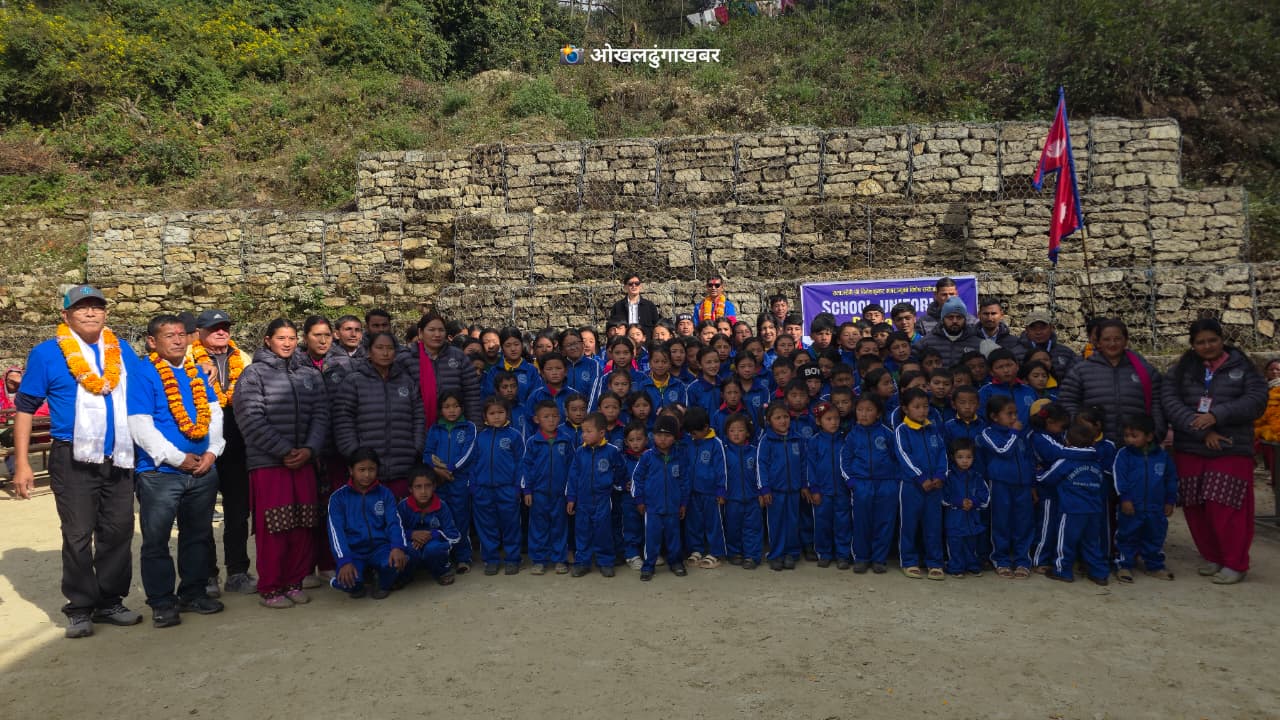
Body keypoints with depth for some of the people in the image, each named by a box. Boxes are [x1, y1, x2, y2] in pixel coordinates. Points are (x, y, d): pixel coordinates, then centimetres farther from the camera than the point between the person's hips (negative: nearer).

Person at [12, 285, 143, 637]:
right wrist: (21, 463, -5)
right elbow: (24, 408, 0)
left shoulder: (123, 352, 9)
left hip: (119, 460, 3)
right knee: (78, 536, 3)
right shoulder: (46, 353, -1)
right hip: (74, 460, -3)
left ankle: (110, 601, 21)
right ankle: (80, 608, 15)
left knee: (118, 532, 8)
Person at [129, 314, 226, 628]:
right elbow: (140, 425, -14)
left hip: (202, 471, 6)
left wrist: (212, 451, -3)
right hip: (159, 473, -5)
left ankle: (193, 593, 27)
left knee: (198, 535, 14)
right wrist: (177, 458, -14)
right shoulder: (143, 374, -8)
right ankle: (162, 603, 15)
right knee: (156, 540, 3)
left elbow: (215, 413, 12)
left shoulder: (197, 372, 10)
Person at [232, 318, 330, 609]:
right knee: (273, 529, -1)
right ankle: (270, 589, 11)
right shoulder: (253, 374, 0)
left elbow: (321, 415, 7)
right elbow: (253, 421, -8)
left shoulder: (310, 374, 13)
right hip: (267, 463, -4)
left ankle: (294, 582, 19)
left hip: (303, 461, 4)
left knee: (302, 527, 6)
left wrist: (309, 449, -8)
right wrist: (284, 451, -12)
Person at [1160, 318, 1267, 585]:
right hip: (1190, 450, 2)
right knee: (1196, 509, 6)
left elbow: (1257, 399, -6)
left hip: (1232, 450, -2)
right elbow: (1169, 400, -6)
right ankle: (1213, 558, 23)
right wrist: (1201, 431, -16)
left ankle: (1235, 564, 10)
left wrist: (1217, 415, -18)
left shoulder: (1242, 366, 4)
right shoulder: (1182, 368, 6)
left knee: (1226, 508, -6)